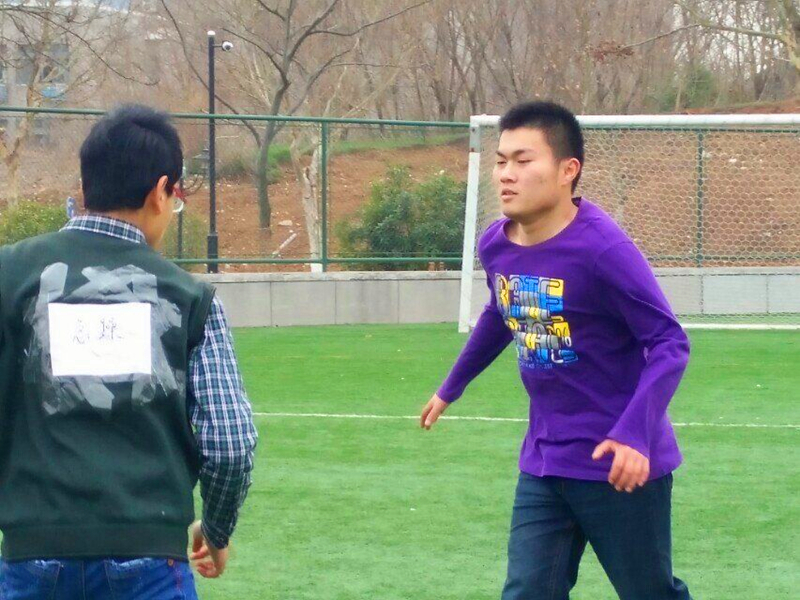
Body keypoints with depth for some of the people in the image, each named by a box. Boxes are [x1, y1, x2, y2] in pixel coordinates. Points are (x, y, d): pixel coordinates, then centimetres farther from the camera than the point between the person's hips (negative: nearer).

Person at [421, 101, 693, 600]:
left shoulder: (603, 249, -22)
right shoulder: (495, 246, -1)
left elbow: (670, 344, -20)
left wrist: (634, 433, -32)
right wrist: (451, 388, 34)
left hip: (618, 464, -6)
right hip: (543, 463, 6)